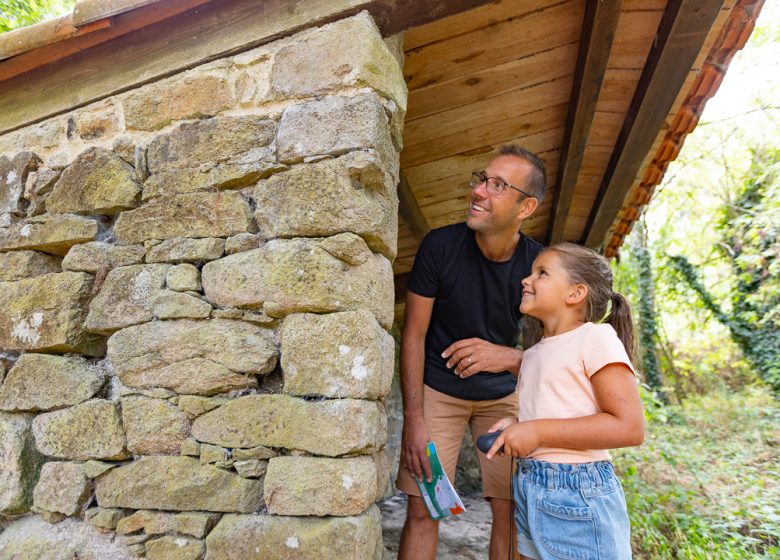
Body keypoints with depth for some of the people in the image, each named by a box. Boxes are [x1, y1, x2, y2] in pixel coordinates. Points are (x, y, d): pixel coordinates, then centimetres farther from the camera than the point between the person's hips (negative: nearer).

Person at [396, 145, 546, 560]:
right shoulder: (439, 245, -18)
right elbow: (414, 333, -11)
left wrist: (509, 357, -34)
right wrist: (413, 419, -15)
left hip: (503, 395, 2)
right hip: (438, 389, -1)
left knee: (511, 512, 2)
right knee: (422, 508, -2)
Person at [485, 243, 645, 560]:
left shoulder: (595, 337, -12)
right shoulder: (533, 354, 10)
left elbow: (629, 427, -19)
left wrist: (538, 431, -21)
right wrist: (516, 427, 0)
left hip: (577, 496, -7)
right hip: (529, 491, 7)